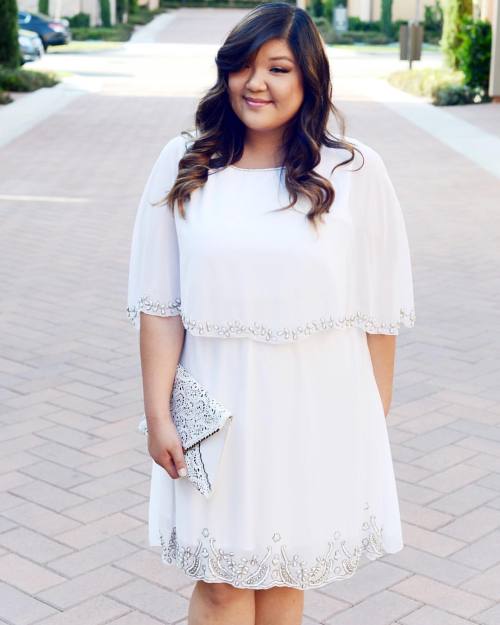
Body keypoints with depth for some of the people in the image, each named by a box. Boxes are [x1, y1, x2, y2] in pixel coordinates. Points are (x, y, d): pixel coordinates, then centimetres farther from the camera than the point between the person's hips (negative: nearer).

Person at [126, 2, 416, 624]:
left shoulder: (355, 171, -6)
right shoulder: (183, 164, -2)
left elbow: (378, 311, -1)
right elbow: (159, 304, -1)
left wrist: (375, 420, 1)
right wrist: (158, 415, -3)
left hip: (316, 410, 0)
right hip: (218, 406, 1)